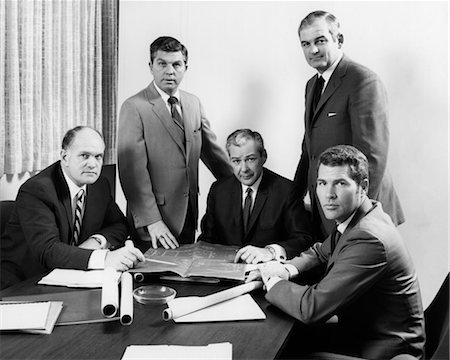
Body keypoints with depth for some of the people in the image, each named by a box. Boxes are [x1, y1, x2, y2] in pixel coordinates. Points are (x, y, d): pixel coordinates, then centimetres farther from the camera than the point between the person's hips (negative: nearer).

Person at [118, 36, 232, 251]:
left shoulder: (194, 103, 9)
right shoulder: (134, 108, -11)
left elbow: (211, 151, 17)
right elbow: (133, 171, -16)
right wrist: (152, 221, -21)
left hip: (188, 217, 5)